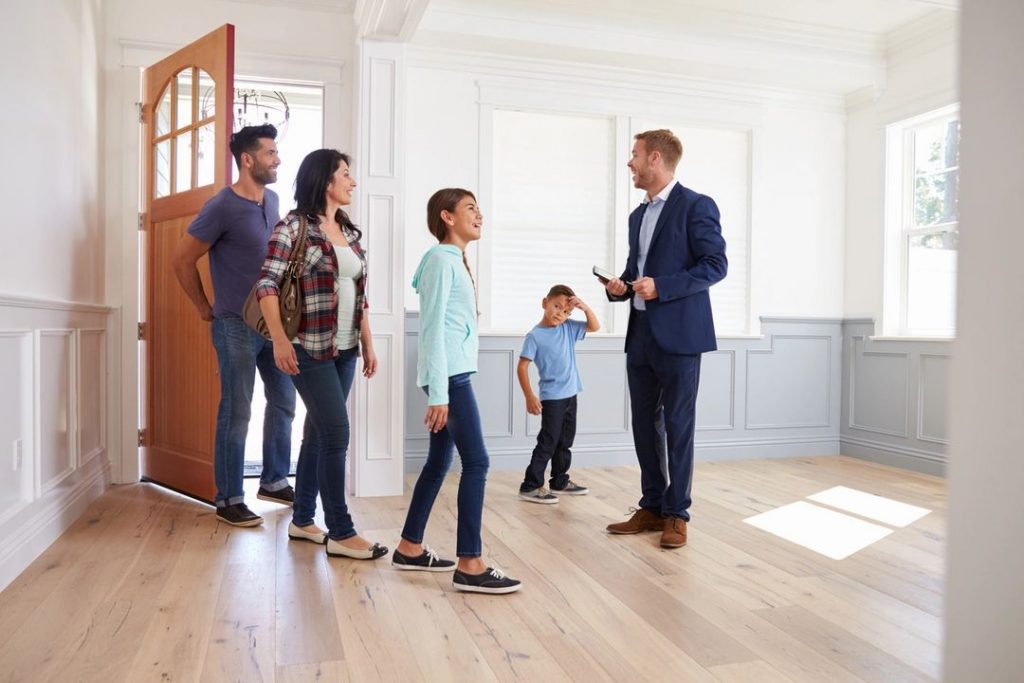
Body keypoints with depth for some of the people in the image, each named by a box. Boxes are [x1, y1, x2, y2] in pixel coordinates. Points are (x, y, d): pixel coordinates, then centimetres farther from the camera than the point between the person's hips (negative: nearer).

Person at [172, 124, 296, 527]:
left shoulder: (272, 200, 8)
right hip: (237, 327, -7)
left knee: (283, 403, 13)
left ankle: (274, 481, 29)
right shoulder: (223, 206, -13)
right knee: (236, 414, -1)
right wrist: (204, 308, -2)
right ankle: (229, 500, 12)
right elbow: (182, 260, -9)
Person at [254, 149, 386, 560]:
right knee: (336, 433, -8)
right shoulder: (294, 227, -7)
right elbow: (267, 284, -13)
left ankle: (302, 520, 25)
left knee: (318, 433, 13)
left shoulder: (350, 232, 13)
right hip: (310, 349, -7)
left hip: (345, 349, 7)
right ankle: (341, 533, 2)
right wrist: (279, 339, -23)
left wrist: (368, 344, 14)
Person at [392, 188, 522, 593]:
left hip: (455, 373, 10)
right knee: (476, 462, -9)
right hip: (448, 375, -10)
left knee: (439, 461, 13)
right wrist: (438, 393, -19)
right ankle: (469, 565, -4)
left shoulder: (455, 260, 19)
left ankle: (410, 548, 23)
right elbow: (433, 328, -15)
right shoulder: (441, 258, -9)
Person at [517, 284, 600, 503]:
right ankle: (530, 486, 1)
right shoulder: (535, 336, -12)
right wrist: (529, 396, -17)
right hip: (551, 398, -7)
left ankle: (560, 481, 30)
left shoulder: (568, 328, 5)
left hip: (570, 395, 7)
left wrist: (585, 307, -7)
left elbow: (595, 327, 10)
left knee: (565, 441, 16)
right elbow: (522, 366, -13)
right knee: (548, 442, -6)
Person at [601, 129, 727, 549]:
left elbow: (716, 264, -11)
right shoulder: (638, 215, 19)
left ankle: (676, 514, 13)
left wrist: (661, 287, -20)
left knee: (678, 426, 1)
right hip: (640, 335, 8)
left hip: (678, 335, -7)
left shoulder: (695, 206, -5)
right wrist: (620, 286, 3)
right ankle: (652, 508, 22)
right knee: (644, 425, 10)